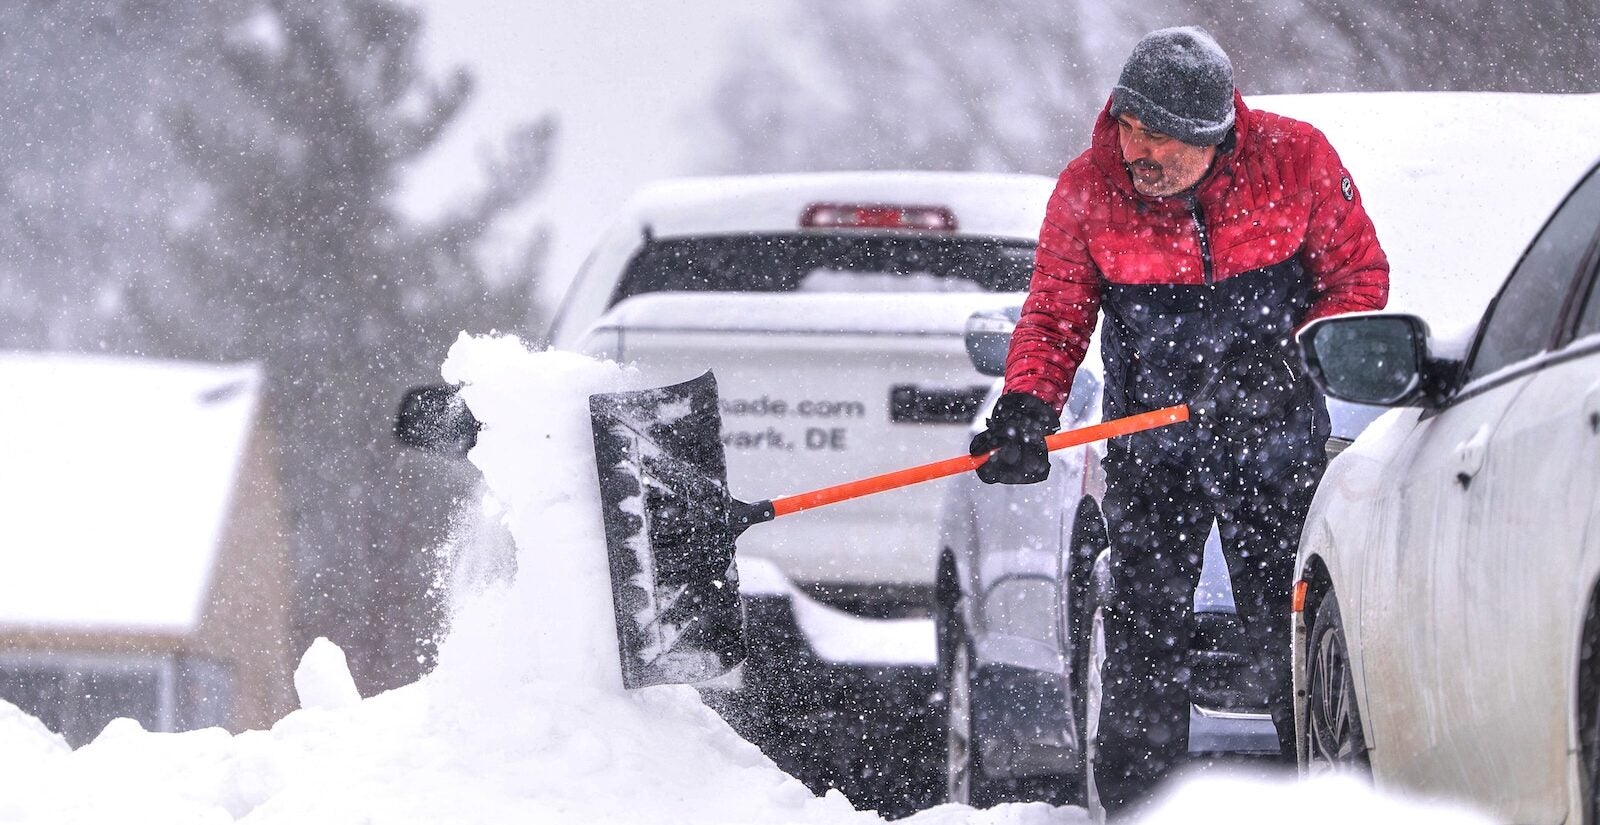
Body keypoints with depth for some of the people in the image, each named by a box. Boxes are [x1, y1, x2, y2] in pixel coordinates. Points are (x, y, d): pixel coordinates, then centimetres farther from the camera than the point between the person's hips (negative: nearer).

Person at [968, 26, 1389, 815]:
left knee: (1289, 628, 0)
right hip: (1152, 446, 1)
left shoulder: (1294, 159, -13)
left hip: (1275, 444, -1)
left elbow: (1360, 277, -4)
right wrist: (1025, 409, -20)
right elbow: (1054, 317, -2)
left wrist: (1286, 361, -18)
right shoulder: (1087, 191, -10)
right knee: (1144, 631, -2)